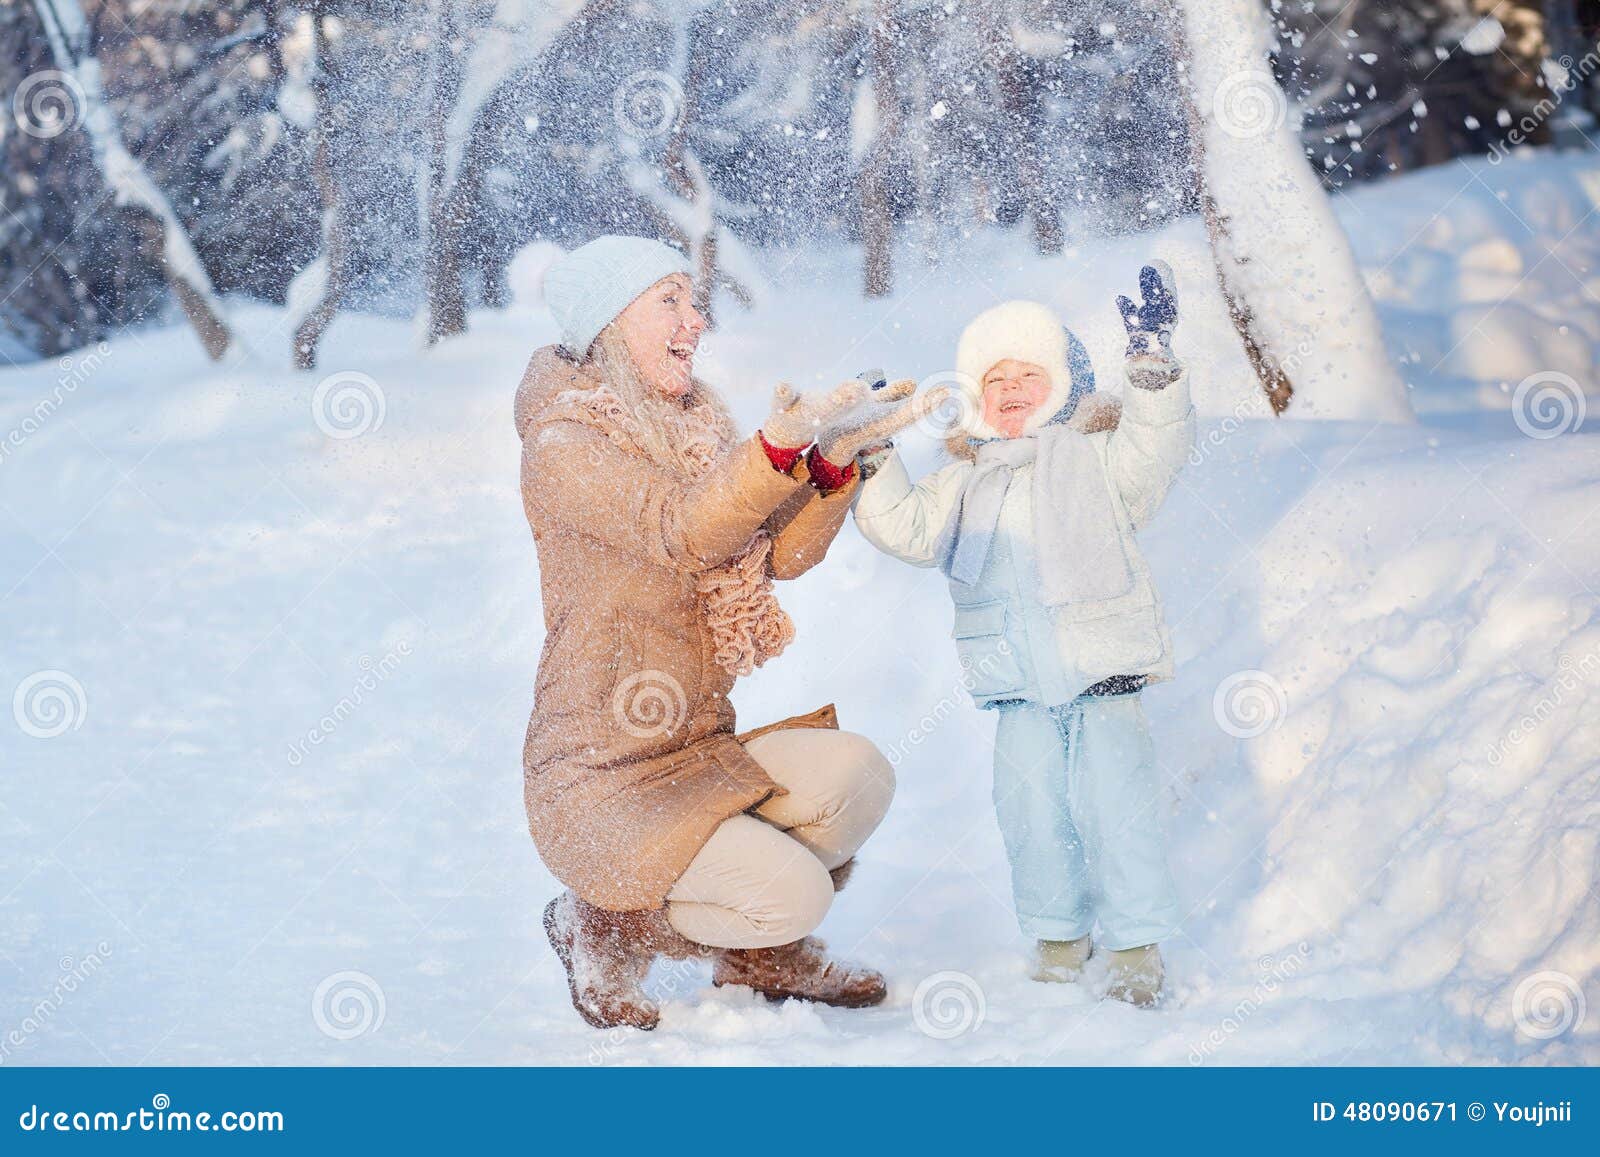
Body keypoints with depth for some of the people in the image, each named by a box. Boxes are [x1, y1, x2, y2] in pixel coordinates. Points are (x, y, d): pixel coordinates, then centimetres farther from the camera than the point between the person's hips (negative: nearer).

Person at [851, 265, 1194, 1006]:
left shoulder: (1095, 456, 7)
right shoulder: (964, 481, 16)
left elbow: (1155, 447, -10)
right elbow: (912, 530, 7)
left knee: (1115, 805, -6)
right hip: (1019, 689, 3)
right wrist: (874, 463, -3)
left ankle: (1137, 945, 4)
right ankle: (1059, 934, 21)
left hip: (1102, 673, -3)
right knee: (1031, 810, 3)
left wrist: (1152, 360, -21)